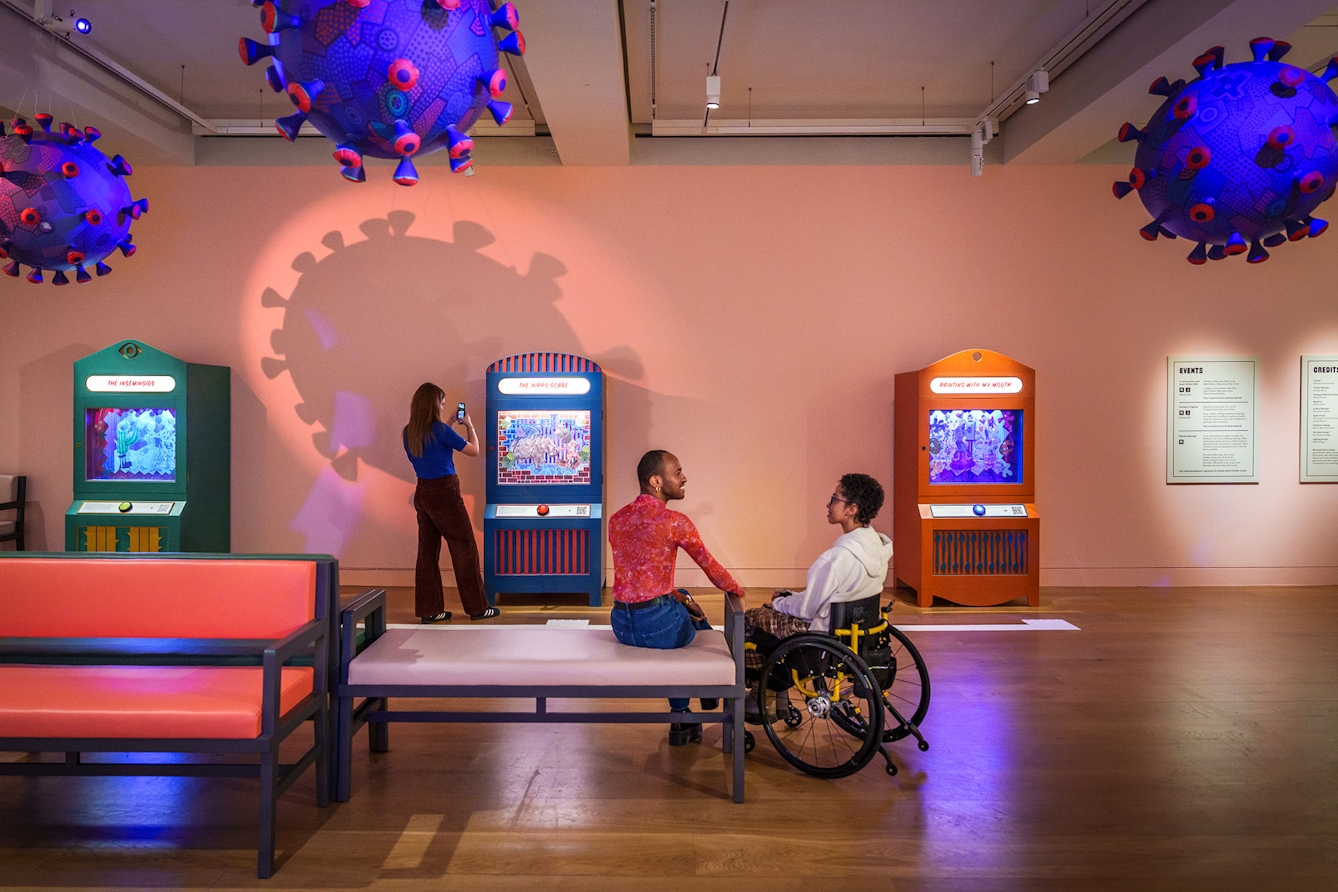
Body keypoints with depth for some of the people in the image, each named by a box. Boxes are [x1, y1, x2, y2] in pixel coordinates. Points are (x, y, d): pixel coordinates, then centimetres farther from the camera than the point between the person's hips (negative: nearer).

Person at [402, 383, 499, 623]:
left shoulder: (409, 432, 5)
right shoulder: (440, 429, -15)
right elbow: (473, 450, -8)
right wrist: (469, 426, 7)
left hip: (422, 493, 7)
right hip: (445, 493, -7)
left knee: (428, 550, 10)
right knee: (465, 549, 2)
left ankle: (429, 609, 13)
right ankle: (477, 607, 8)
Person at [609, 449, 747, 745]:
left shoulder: (616, 519, 7)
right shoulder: (674, 521, -12)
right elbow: (711, 567, -1)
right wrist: (737, 590, 18)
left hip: (621, 626, 6)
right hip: (658, 626, -6)